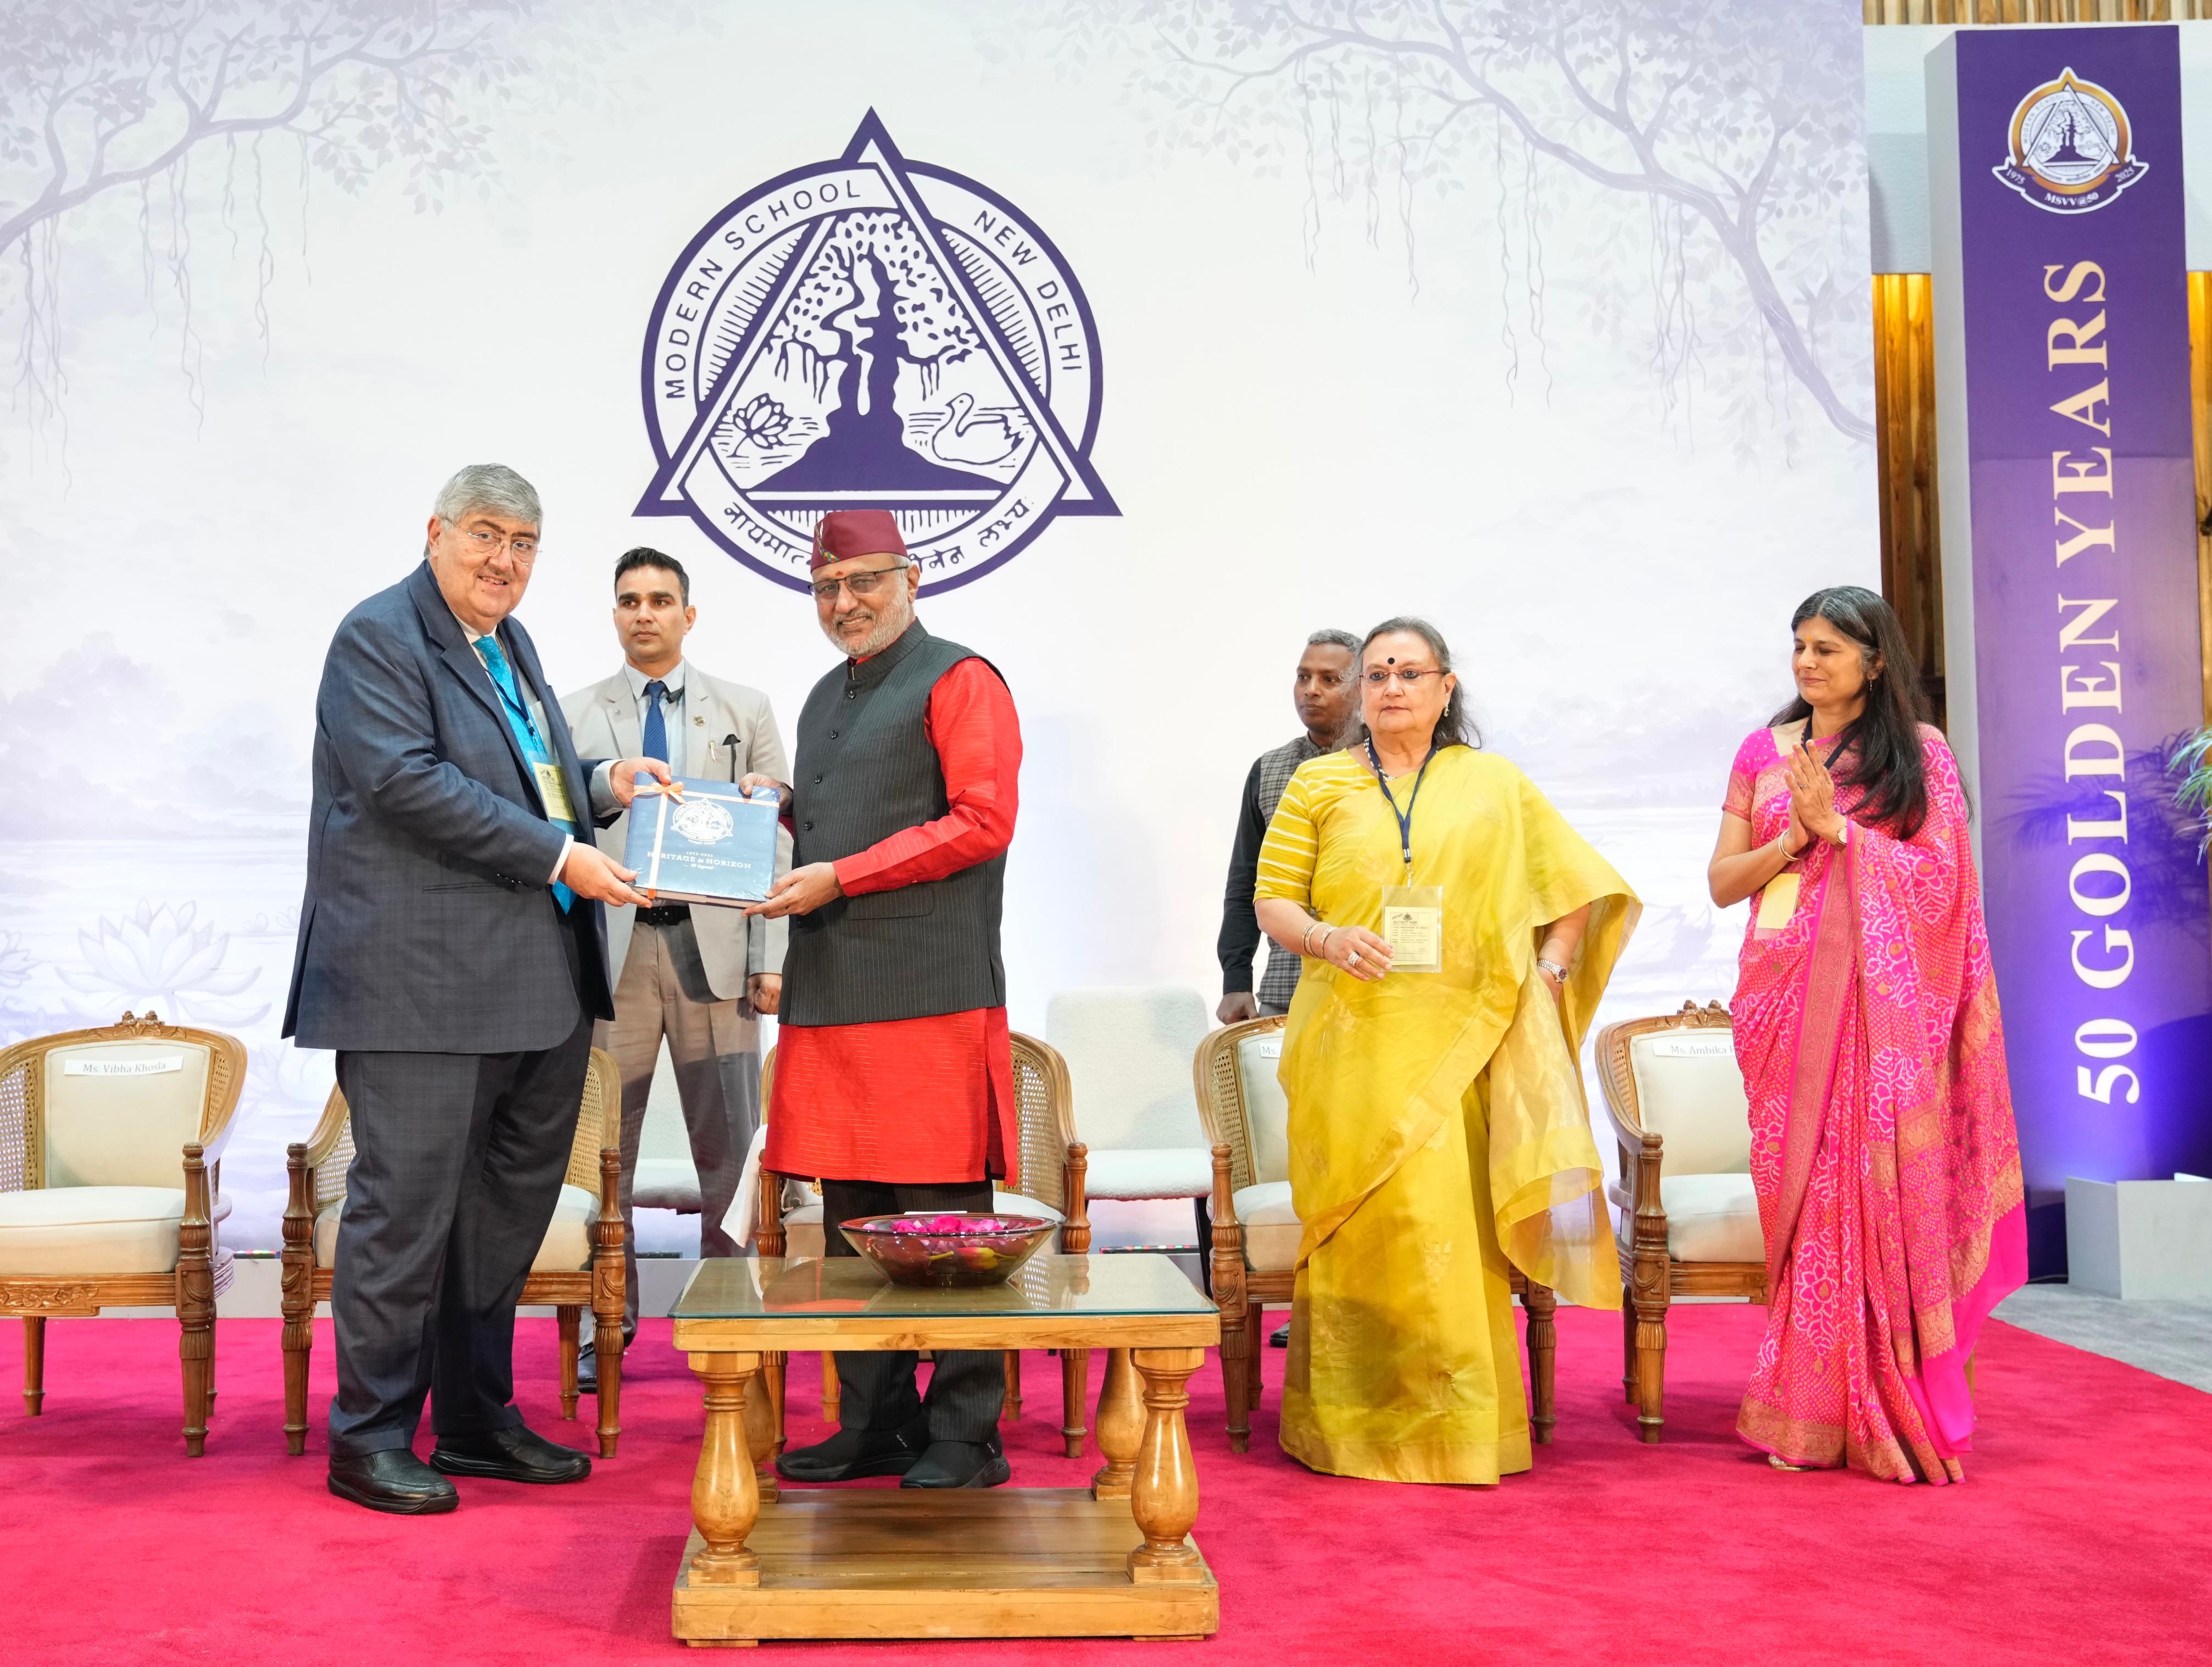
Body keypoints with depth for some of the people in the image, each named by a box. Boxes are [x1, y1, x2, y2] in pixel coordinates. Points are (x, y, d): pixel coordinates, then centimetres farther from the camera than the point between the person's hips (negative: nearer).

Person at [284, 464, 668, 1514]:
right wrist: (557, 856, -19)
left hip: (535, 986, 9)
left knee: (509, 1205, 14)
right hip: (422, 983, -9)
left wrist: (600, 786, 10)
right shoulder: (378, 637, -6)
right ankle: (370, 1437, 9)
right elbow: (408, 780, -19)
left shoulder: (508, 643, 20)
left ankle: (478, 1418, 25)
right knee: (406, 1206, -4)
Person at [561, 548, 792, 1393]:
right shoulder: (575, 714, 10)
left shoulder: (744, 711, 10)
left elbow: (774, 838, 5)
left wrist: (771, 958, -3)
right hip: (612, 948, 1)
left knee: (728, 1142, 1)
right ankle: (612, 1316, 15)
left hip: (714, 948, 0)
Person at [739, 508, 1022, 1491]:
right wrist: (785, 811, 12)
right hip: (831, 995, 8)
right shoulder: (826, 698, 24)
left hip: (930, 997, -8)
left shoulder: (958, 680, -1)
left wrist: (838, 876, -13)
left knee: (943, 1216, -5)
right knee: (851, 1220, 9)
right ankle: (875, 1423, 18)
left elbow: (982, 822, -12)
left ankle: (965, 1437, 3)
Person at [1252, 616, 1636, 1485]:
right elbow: (1272, 899, 7)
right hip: (1350, 1044, 0)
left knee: (1453, 1223, -3)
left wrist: (1549, 972, 2)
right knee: (1366, 1224, -3)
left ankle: (1456, 1425, 8)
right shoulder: (1318, 784, 11)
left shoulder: (1495, 786, 12)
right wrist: (1326, 938, -12)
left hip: (1457, 1043, 0)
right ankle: (1353, 1422, 6)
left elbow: (1576, 888, 15)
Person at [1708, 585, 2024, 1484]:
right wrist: (1793, 838, -7)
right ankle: (1810, 1416, 6)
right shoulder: (1762, 752, 13)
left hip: (1881, 1002, -2)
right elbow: (1722, 881, 10)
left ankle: (1886, 1415, 3)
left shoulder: (1919, 751, 6)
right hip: (1785, 994, 2)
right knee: (1802, 1195, 0)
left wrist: (1837, 825, -9)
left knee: (1877, 1189, -6)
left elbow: (1941, 878, -3)